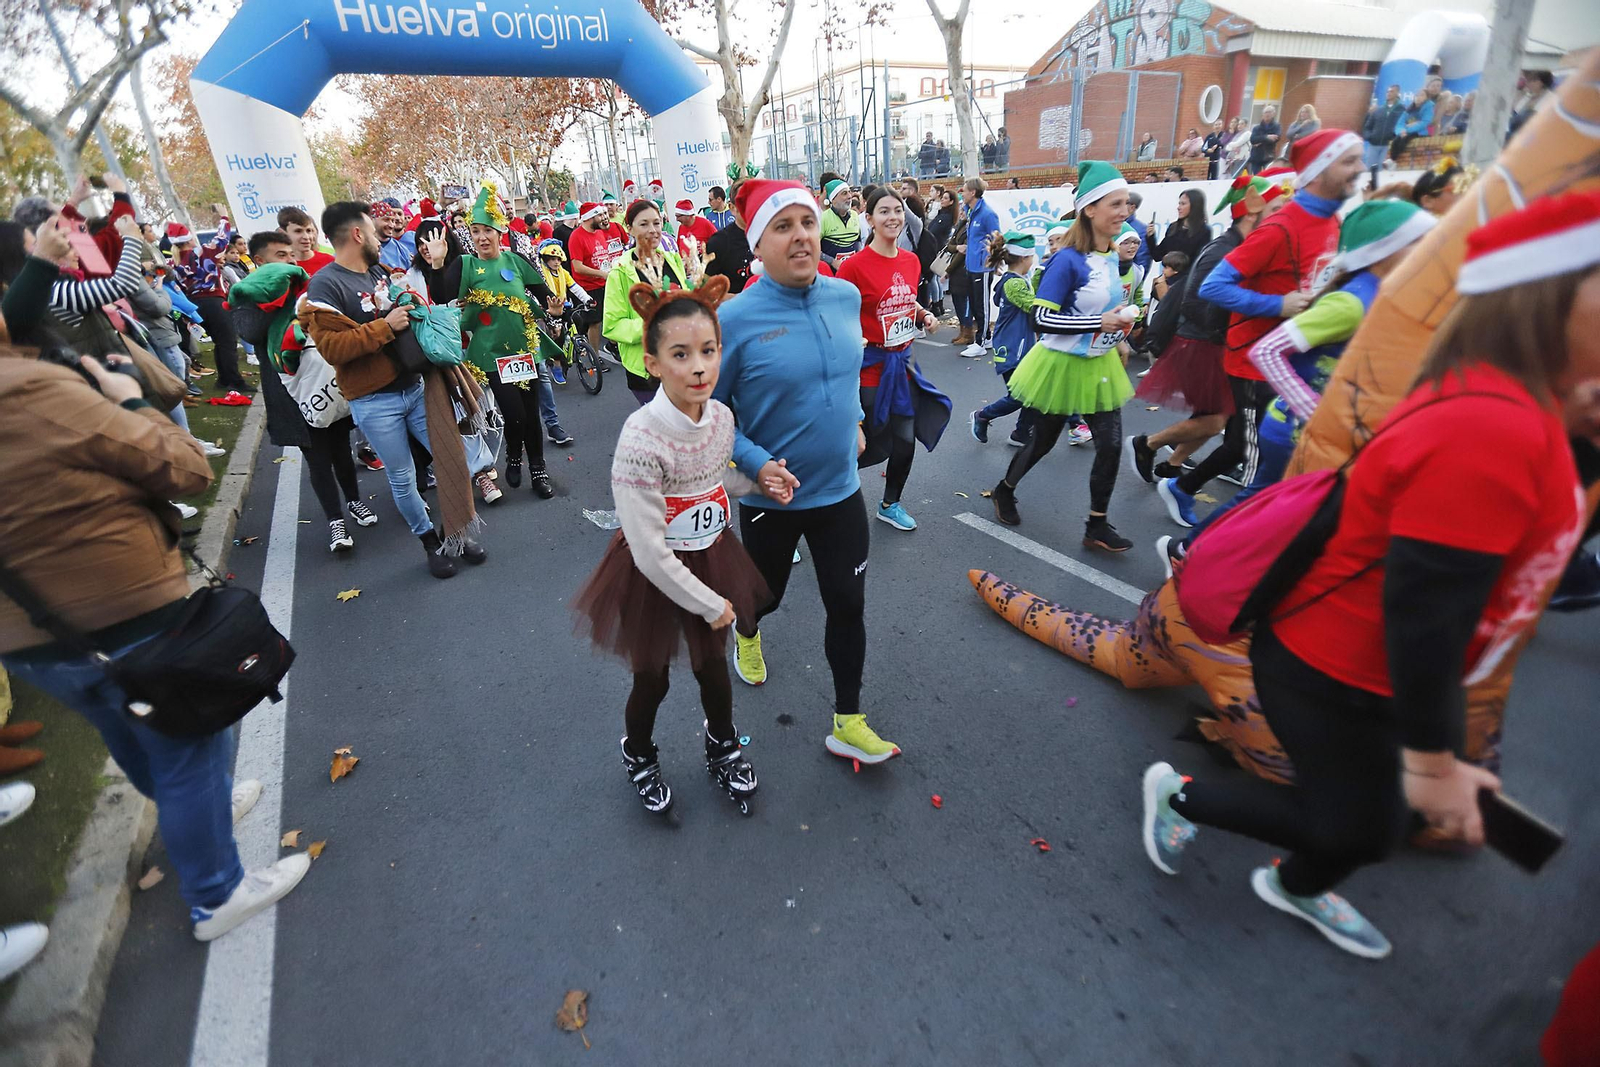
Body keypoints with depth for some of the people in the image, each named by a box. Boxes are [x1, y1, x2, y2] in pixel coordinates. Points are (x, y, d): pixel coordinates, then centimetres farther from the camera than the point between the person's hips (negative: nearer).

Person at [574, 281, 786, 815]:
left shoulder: (721, 416, -10)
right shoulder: (641, 439, -29)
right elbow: (651, 551, -25)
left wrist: (759, 482, -4)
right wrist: (708, 603, -16)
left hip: (710, 560, 5)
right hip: (654, 575, -4)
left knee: (713, 665, 22)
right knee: (652, 680, 16)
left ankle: (723, 750, 51)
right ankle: (639, 756, 49)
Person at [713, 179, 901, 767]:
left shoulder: (845, 295, -3)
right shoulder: (736, 318, -18)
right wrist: (755, 463, -23)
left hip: (839, 490, 4)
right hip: (770, 496, -3)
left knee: (848, 605, 8)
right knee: (765, 595, 20)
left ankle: (848, 723, 28)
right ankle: (746, 631, 59)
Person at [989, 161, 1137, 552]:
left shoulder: (1113, 257, 4)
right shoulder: (1068, 260, -19)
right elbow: (1042, 318, -24)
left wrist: (1116, 336, 14)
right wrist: (1100, 323, -27)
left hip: (1100, 365, 7)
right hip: (1063, 365, -6)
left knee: (1111, 445, 1)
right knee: (1043, 441, 9)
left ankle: (1097, 526, 14)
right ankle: (1004, 490, 37)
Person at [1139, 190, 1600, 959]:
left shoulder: (1503, 401, 1)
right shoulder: (1491, 430, -30)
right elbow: (1424, 613, -29)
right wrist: (1433, 760, -19)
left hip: (1364, 662, 9)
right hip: (1332, 673, -9)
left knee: (1370, 815, 25)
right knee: (1361, 828, 12)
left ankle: (1297, 889, 53)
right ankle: (1179, 794, 30)